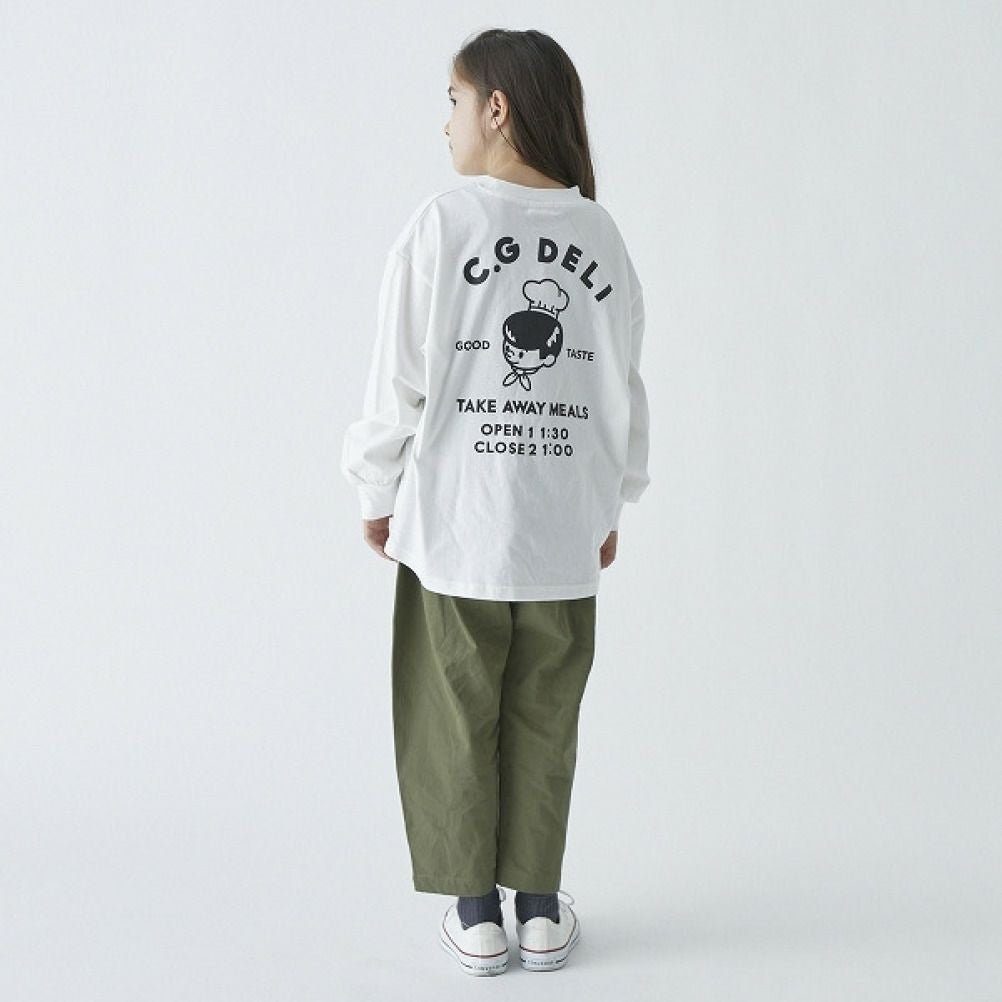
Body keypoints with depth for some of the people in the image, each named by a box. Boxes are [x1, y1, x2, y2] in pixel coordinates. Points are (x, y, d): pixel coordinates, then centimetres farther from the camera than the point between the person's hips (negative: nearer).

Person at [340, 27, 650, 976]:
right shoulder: (602, 236, 3)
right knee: (543, 723, 13)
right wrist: (612, 502, 19)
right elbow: (623, 390, 7)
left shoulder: (442, 225, -8)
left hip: (454, 527, -3)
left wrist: (377, 491, 7)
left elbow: (401, 379, -6)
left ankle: (475, 915, 21)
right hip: (564, 534, 3)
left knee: (456, 720, 11)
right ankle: (540, 910, 24)